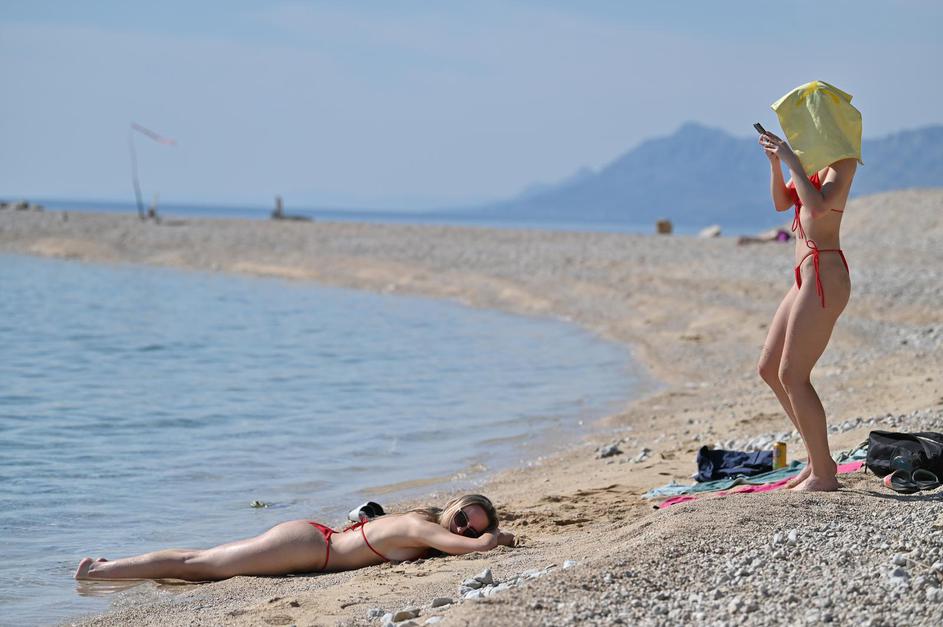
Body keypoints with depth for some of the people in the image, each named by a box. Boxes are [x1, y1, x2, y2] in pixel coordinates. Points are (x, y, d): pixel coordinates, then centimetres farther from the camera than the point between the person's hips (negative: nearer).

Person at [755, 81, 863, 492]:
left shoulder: (842, 160, -10)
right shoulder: (815, 161, 15)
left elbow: (817, 206, -25)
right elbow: (782, 203, 23)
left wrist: (791, 159, -18)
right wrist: (776, 162, 8)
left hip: (824, 275, -10)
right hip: (806, 274, 10)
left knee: (792, 375, -8)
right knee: (769, 369, 13)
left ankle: (823, 473, -1)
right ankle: (818, 456, 19)